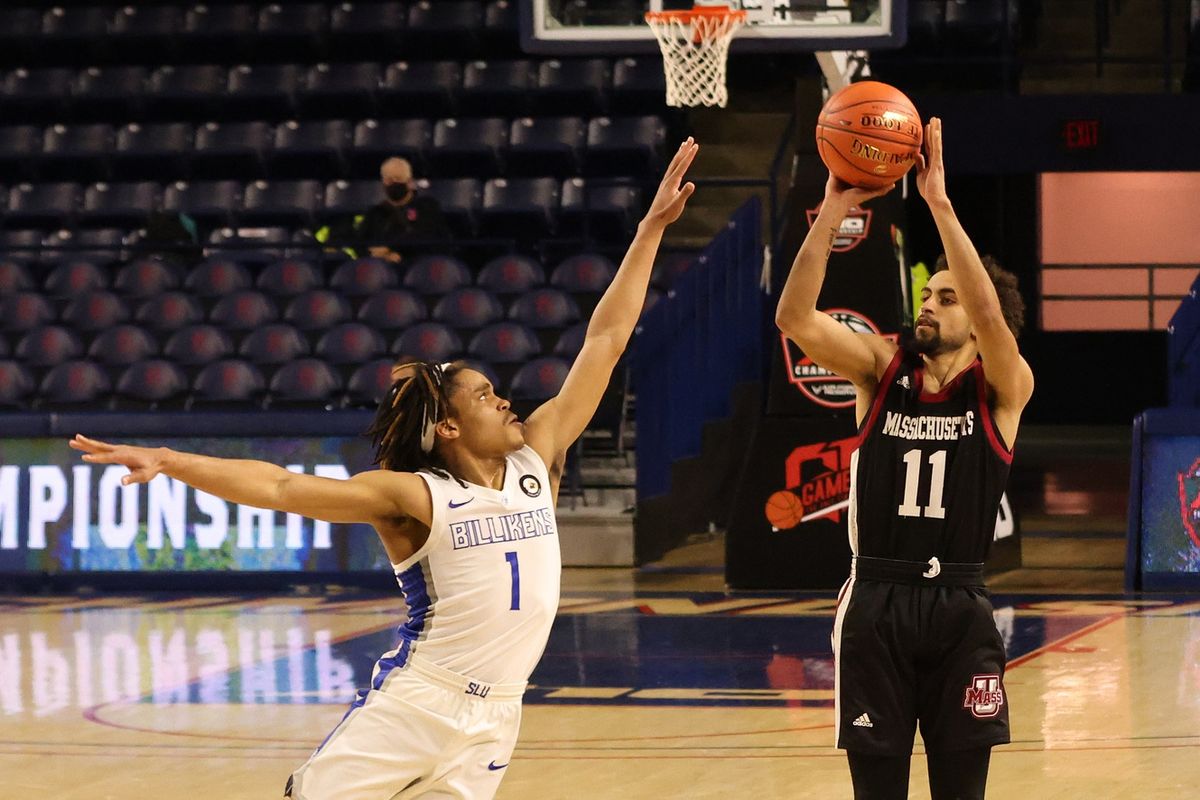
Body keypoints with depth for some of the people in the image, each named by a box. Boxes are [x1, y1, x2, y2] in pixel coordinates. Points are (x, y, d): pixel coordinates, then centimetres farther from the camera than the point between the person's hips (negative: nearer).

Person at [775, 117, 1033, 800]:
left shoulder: (1004, 390, -1)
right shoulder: (882, 369, 6)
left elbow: (989, 317, -22)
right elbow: (795, 318, -9)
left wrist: (939, 202, -25)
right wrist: (834, 212, -20)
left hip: (960, 608, -2)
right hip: (876, 605, 2)